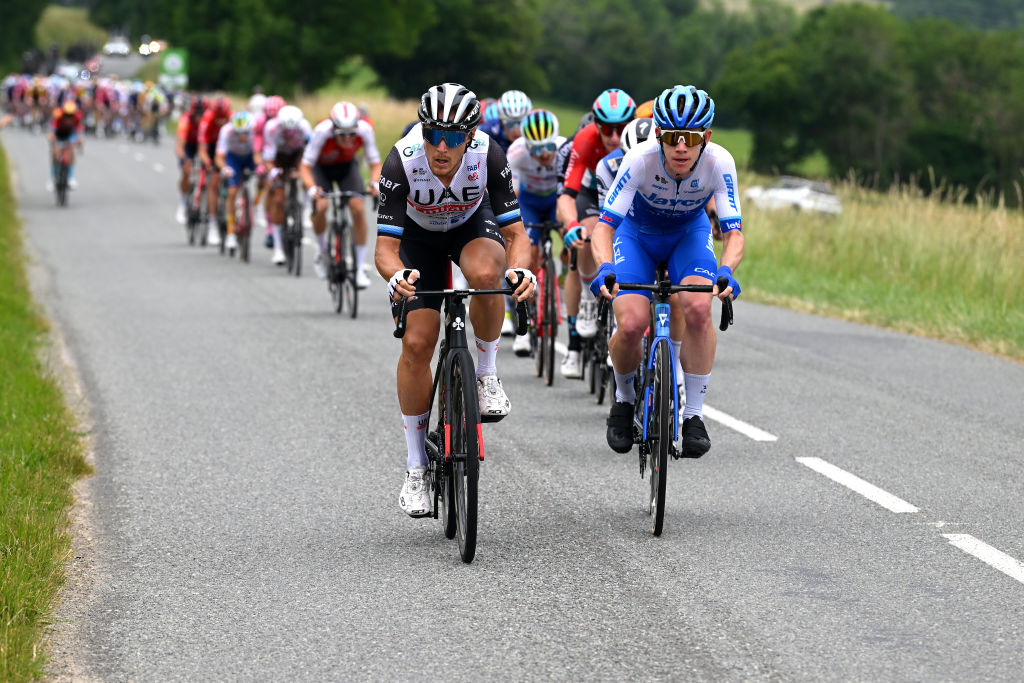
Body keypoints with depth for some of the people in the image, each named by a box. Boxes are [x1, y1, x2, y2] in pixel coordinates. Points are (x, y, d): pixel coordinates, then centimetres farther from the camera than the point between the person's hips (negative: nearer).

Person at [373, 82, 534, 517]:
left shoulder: (488, 155, -33)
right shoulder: (403, 161, -34)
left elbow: (516, 233, -28)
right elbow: (386, 247, -33)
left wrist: (519, 269, -51)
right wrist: (396, 274, -56)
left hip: (472, 223, 0)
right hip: (419, 234, 0)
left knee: (485, 274, -37)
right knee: (417, 342, -12)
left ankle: (487, 374, -10)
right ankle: (416, 467, 2)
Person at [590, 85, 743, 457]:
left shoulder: (719, 162, -30)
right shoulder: (640, 159, -34)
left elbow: (734, 232, -29)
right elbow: (605, 224, -33)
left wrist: (726, 270, -49)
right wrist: (604, 268, -52)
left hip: (690, 233, 1)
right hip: (637, 233, -1)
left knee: (698, 309, -28)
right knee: (631, 325, -21)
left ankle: (694, 414, -12)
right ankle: (624, 398, 12)